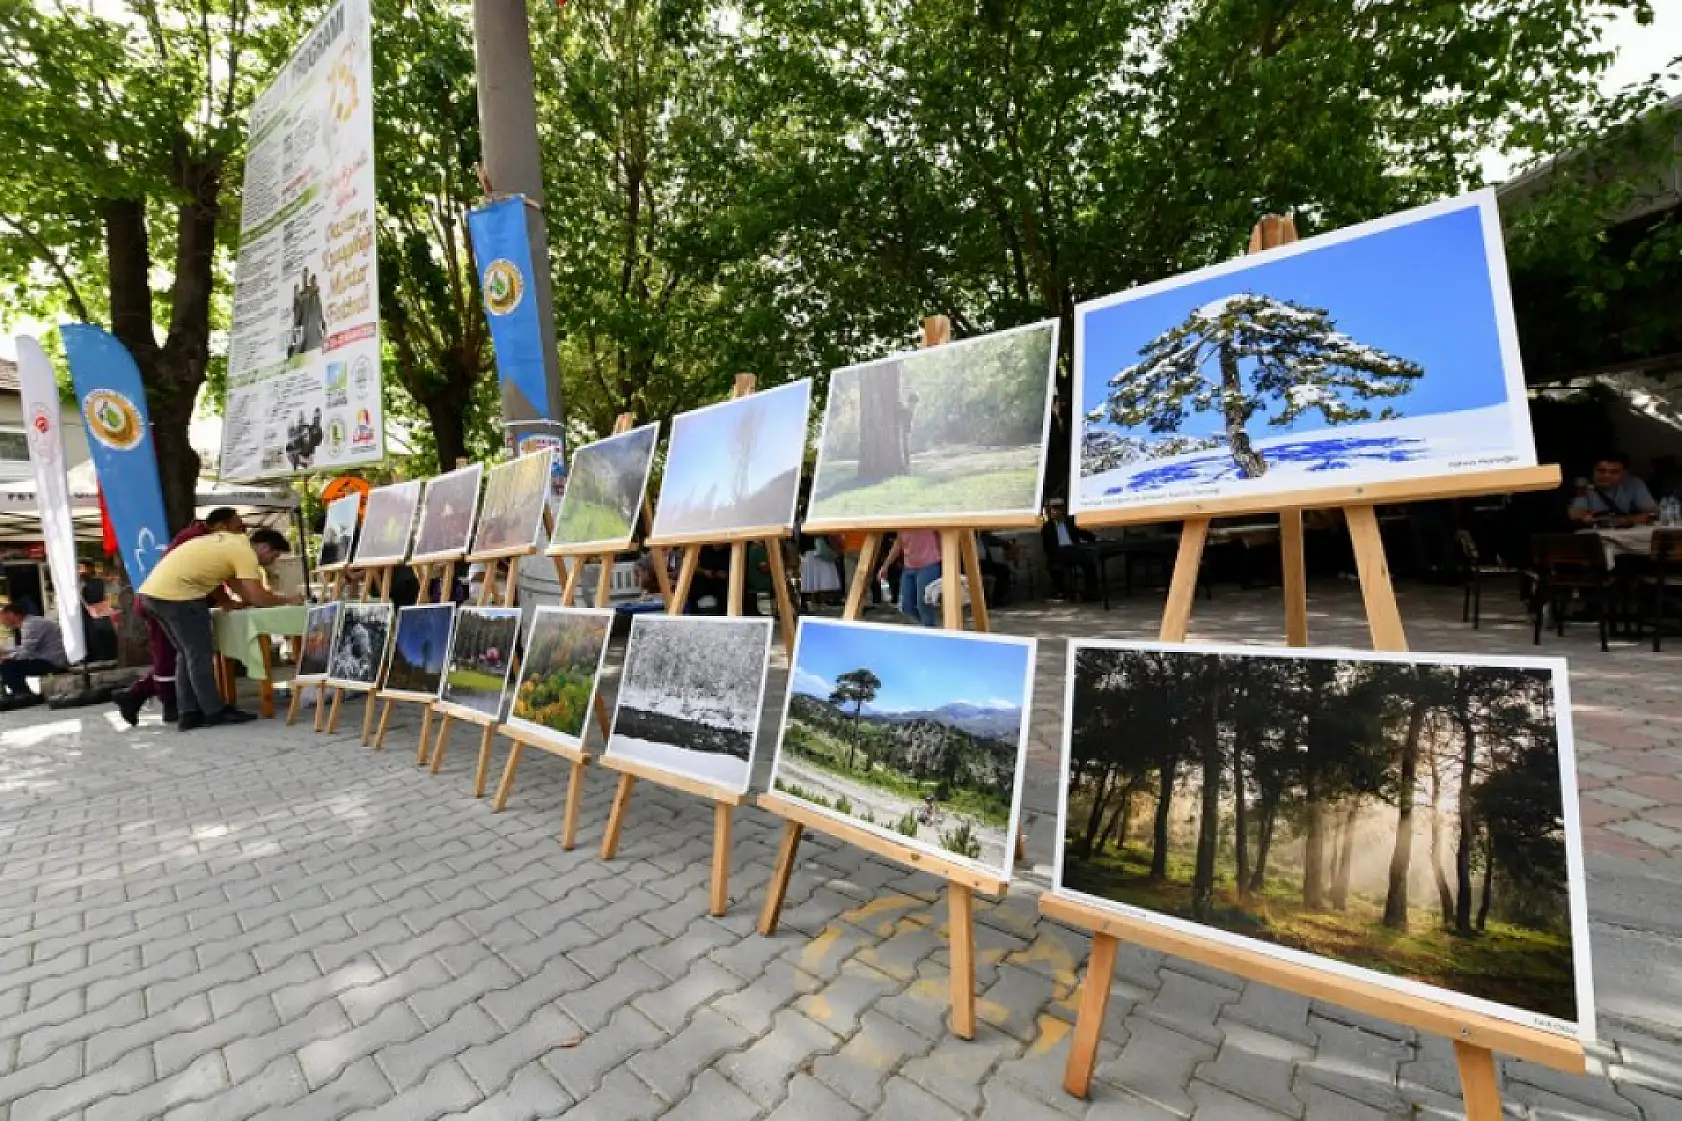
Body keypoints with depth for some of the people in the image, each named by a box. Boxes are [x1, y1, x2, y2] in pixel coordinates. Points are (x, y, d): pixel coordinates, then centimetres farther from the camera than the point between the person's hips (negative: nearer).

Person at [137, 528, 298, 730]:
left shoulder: (232, 542, 17)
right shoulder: (245, 552, -12)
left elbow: (236, 583, 23)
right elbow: (258, 598, -15)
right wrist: (286, 600, 2)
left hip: (153, 590, 10)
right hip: (176, 594, -10)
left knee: (188, 653, 15)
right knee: (200, 654, -1)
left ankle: (189, 713, 19)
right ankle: (214, 712, 6)